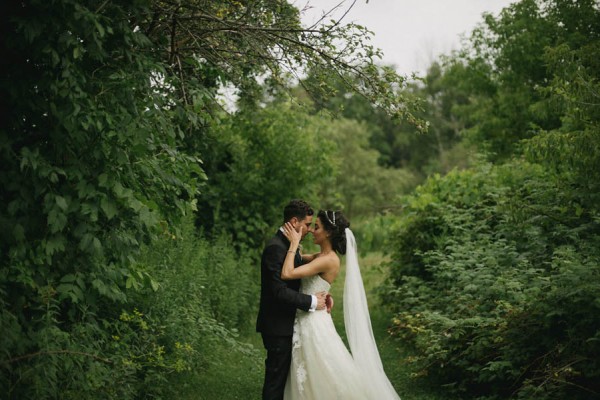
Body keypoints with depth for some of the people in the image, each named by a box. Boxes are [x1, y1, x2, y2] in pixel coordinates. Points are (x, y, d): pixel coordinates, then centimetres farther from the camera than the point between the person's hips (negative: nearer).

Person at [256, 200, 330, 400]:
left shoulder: (289, 245, 11)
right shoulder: (276, 247, -20)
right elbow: (279, 291, -26)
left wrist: (320, 295, -1)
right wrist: (312, 301, -18)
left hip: (285, 324, 10)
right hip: (278, 326, -10)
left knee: (282, 375, 16)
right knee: (275, 378, -1)